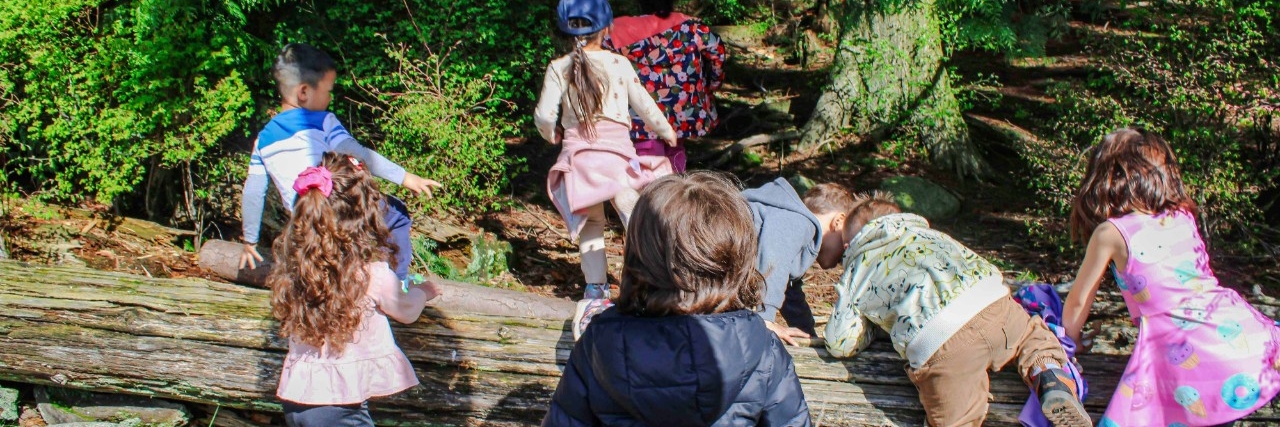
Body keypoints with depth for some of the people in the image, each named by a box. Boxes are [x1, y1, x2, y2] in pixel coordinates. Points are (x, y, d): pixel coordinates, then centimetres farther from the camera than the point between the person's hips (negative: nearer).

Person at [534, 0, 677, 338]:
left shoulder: (558, 68, 2)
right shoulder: (619, 64, 1)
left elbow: (544, 116, -2)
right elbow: (644, 105, 8)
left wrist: (551, 134, 21)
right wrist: (666, 132, 25)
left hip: (576, 154, 2)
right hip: (615, 152, -2)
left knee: (590, 224, 13)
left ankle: (595, 291, 12)